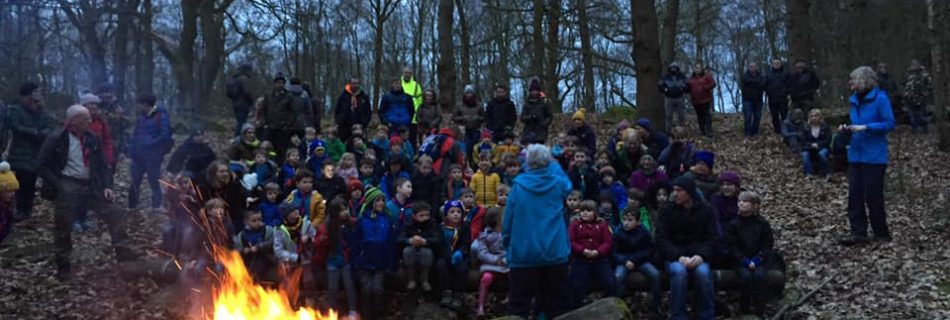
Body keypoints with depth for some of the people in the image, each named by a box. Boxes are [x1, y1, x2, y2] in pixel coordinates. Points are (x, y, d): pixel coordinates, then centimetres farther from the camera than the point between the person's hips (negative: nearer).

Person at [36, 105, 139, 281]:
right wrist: (59, 186, -13)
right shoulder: (56, 140, -7)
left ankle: (122, 251, 1)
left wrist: (107, 186, -2)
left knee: (115, 213, -5)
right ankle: (63, 265, 18)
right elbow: (41, 166, -6)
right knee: (63, 226, 3)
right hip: (67, 187, -4)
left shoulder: (92, 140, 6)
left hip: (90, 185, 4)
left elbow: (102, 165, 11)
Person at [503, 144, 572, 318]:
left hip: (524, 252, -1)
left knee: (519, 304, 4)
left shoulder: (518, 185, -6)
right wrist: (553, 164, 30)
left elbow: (508, 217, -3)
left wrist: (507, 242, 9)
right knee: (556, 304, 10)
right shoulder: (557, 183, -1)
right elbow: (568, 186, 24)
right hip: (555, 251, 2)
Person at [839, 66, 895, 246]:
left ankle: (882, 234, 14)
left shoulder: (880, 99, -11)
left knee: (873, 195, 0)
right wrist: (848, 128, -1)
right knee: (855, 194, 3)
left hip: (874, 156, -6)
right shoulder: (855, 100, 10)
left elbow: (889, 124, -14)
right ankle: (858, 233, 7)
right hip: (855, 155, 7)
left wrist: (865, 127, -21)